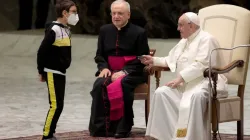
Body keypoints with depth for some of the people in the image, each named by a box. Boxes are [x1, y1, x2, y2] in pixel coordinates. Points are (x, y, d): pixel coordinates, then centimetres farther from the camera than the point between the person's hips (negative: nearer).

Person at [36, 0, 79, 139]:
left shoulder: (66, 29, 10)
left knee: (59, 105, 9)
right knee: (55, 105, -9)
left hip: (61, 73, 9)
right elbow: (42, 51, -15)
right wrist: (41, 72, -10)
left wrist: (63, 67, 15)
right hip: (52, 73, -9)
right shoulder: (54, 30, -17)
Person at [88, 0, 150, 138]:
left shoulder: (139, 32, -5)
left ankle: (123, 128, -27)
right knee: (99, 85, -29)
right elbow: (99, 55, 15)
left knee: (122, 84, -36)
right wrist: (104, 68, -7)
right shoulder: (104, 30, 10)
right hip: (110, 71, 4)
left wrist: (124, 72, -20)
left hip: (132, 73, -4)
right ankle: (100, 127, -24)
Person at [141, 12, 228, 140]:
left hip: (204, 82, -8)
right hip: (185, 84, 8)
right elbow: (171, 60, 32)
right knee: (161, 93, -16)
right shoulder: (184, 41, 22)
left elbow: (201, 65, -20)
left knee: (195, 96, -40)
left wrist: (180, 77, -24)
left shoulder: (206, 39, -7)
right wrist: (154, 60, 18)